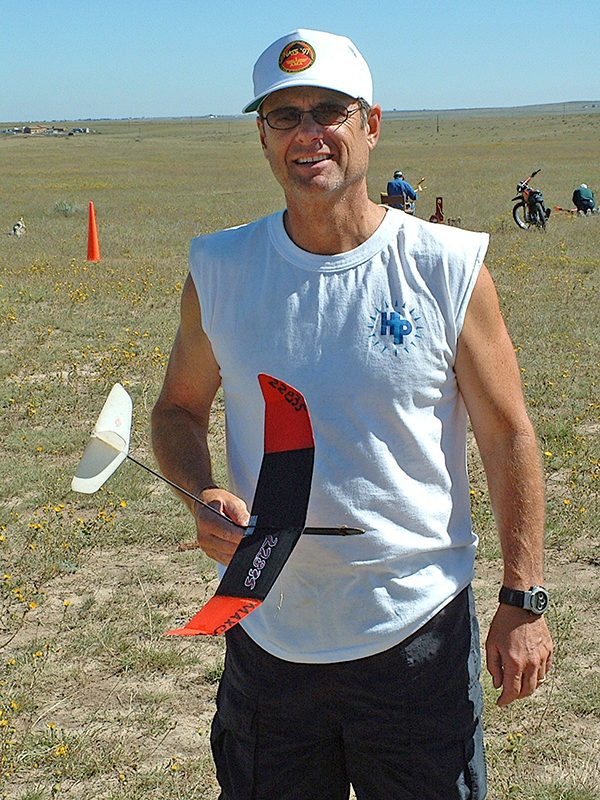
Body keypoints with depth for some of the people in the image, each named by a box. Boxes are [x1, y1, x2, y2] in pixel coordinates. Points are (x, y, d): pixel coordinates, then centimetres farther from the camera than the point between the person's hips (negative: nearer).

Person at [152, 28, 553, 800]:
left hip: (418, 632, -2)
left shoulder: (448, 269, -8)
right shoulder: (219, 271, -2)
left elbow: (507, 437, -2)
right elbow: (178, 410, 11)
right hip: (268, 634, 2)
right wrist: (204, 497, -10)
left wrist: (522, 601, -3)